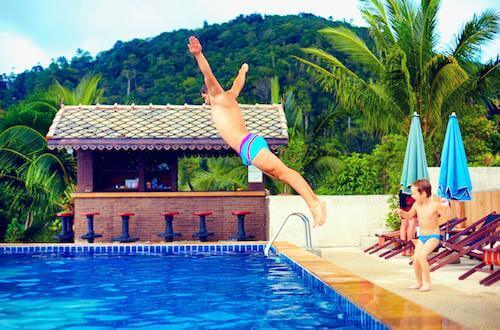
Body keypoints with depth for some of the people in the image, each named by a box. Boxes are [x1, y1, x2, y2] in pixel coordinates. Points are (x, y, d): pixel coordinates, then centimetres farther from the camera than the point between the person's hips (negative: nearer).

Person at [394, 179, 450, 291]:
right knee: (415, 260, 1)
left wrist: (446, 206, -32)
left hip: (433, 236, -6)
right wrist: (401, 212, -3)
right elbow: (408, 215, 16)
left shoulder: (435, 205, -16)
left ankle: (427, 283, -10)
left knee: (421, 256, -24)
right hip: (422, 236, 6)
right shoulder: (417, 205, 1)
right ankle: (419, 283, 24)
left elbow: (446, 216, -15)